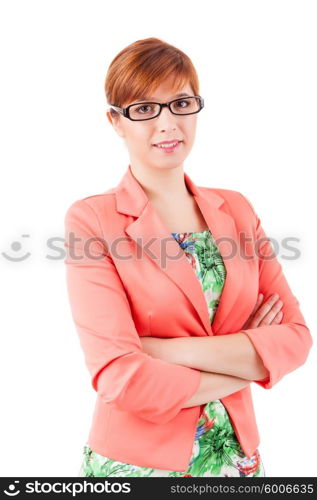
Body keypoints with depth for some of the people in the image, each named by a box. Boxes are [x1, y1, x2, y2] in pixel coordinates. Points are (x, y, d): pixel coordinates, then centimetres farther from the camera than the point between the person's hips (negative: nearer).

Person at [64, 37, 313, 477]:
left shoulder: (236, 209, -1)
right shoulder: (91, 220, -14)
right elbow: (120, 376, -22)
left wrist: (169, 351, -19)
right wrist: (246, 360, -12)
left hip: (238, 455, 4)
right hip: (135, 461, -3)